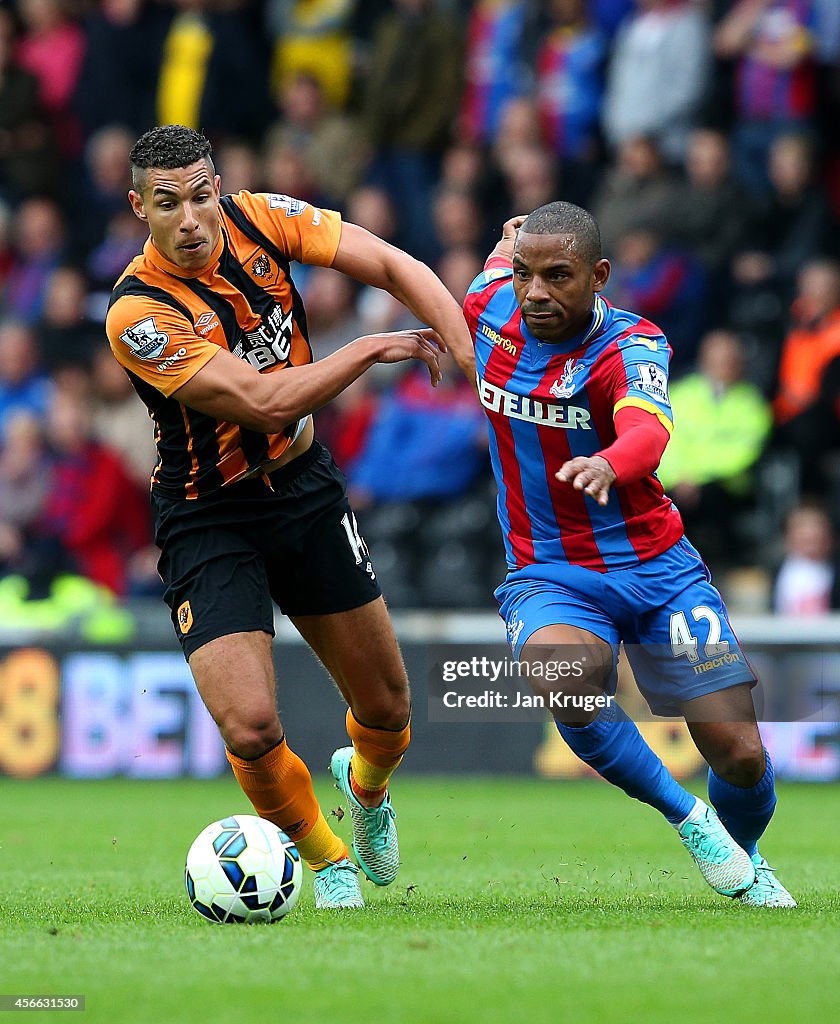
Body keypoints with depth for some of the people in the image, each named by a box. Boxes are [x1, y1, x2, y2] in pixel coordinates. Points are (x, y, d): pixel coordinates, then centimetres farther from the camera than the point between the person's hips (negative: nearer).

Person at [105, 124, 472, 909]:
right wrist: (372, 349, -21)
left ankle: (365, 785, 49)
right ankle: (326, 857, 14)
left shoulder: (257, 220, -10)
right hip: (209, 520, -5)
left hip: (304, 488, 5)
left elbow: (392, 265, -8)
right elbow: (264, 401, -29)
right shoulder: (138, 314, -26)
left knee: (386, 710, 10)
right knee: (251, 730, -18)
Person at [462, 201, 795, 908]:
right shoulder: (489, 308, -7)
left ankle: (742, 858, 32)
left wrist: (607, 464, -62)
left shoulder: (631, 345, -19)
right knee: (565, 684, -34)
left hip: (654, 565, -1)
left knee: (740, 754, -6)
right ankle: (688, 820, -9)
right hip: (546, 576, 2)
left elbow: (649, 428, -43)